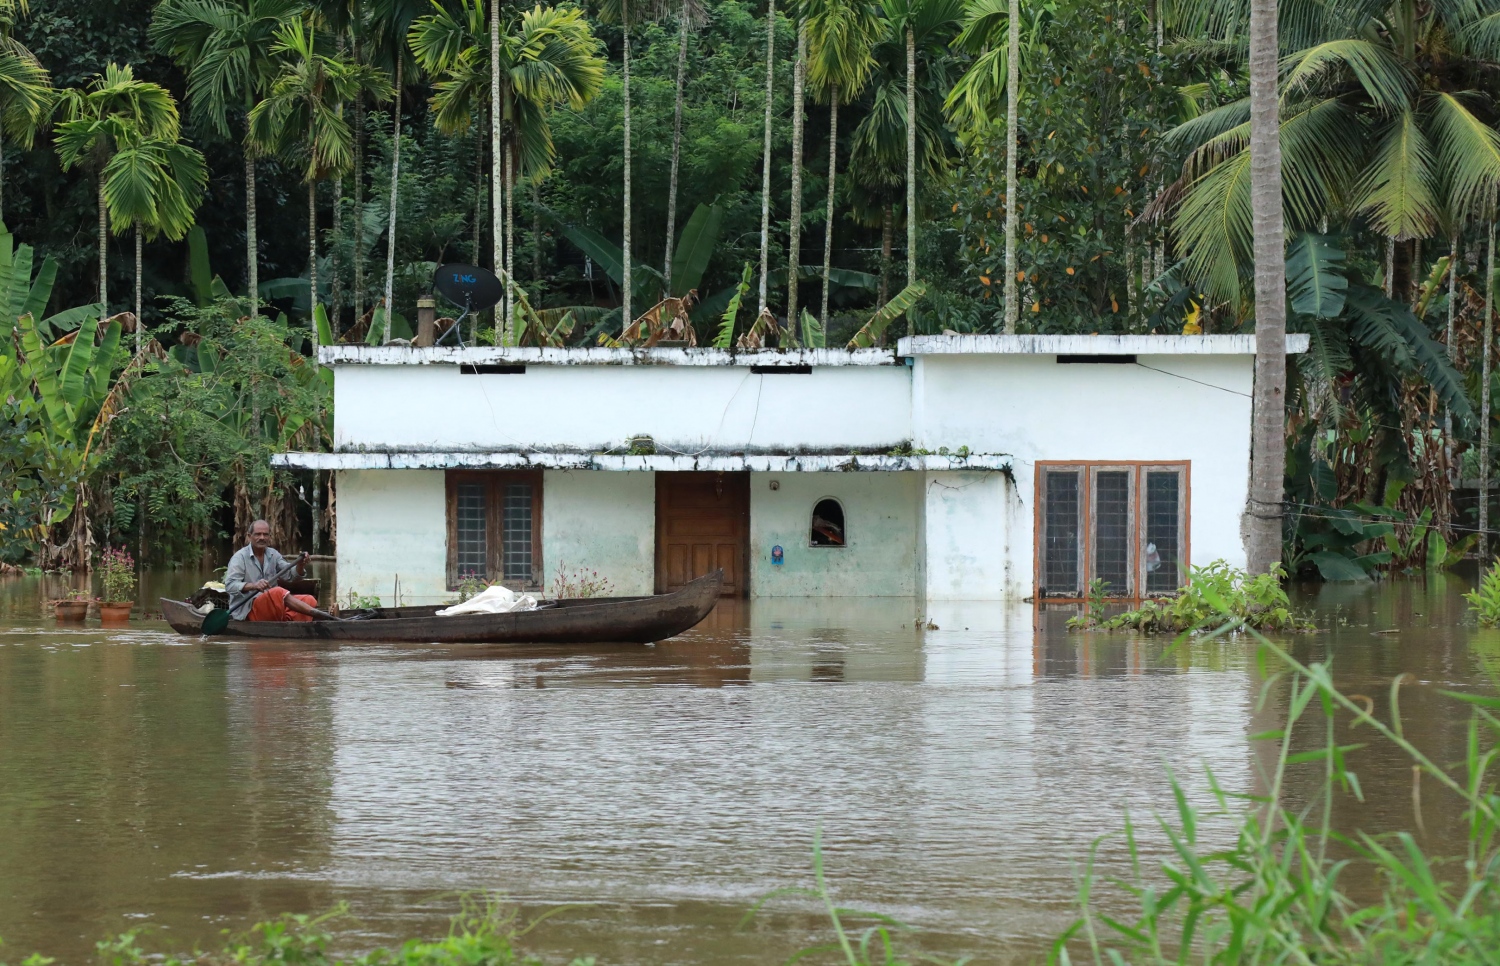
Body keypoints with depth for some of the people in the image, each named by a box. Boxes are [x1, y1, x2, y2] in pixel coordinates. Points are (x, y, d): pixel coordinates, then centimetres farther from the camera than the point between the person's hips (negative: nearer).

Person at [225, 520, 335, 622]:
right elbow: (230, 585, -17)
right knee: (278, 592, -34)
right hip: (248, 609, -7)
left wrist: (300, 566, -21)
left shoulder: (272, 554, 13)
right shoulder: (240, 557, -4)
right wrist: (253, 586, -33)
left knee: (309, 600, -10)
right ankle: (316, 614, -38)